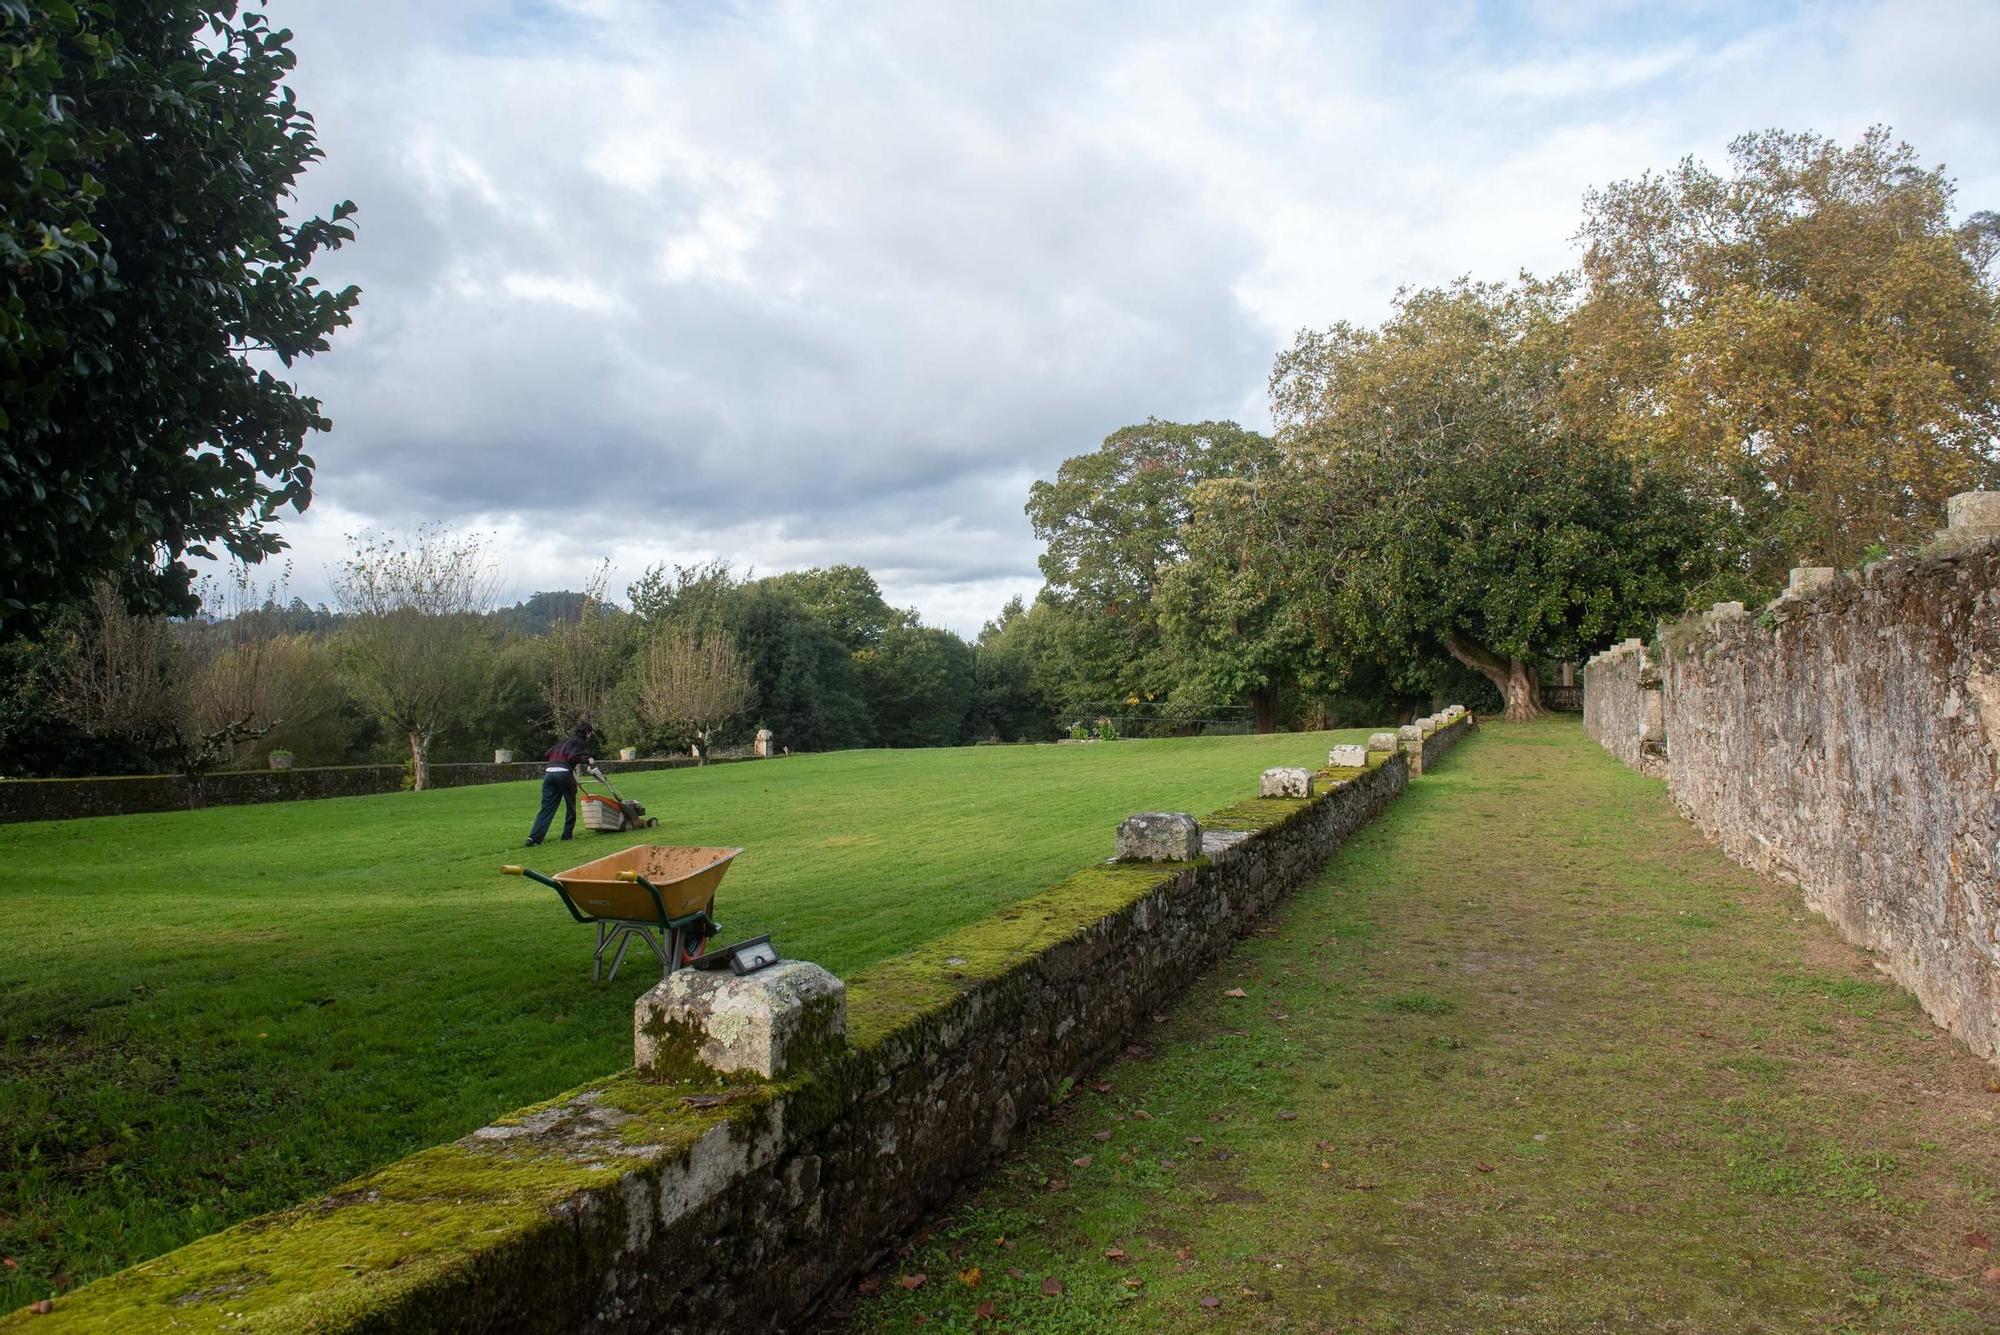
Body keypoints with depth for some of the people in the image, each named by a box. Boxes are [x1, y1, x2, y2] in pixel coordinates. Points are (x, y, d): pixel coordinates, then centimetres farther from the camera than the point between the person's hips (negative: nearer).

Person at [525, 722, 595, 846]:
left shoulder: (565, 740, 28)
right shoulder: (580, 742, 6)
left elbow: (549, 753, 26)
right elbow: (573, 757, -11)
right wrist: (586, 761, -1)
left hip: (549, 772, 6)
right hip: (564, 773, -6)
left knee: (547, 808, 1)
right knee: (571, 806, 14)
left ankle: (534, 836, -12)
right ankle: (568, 834, 18)